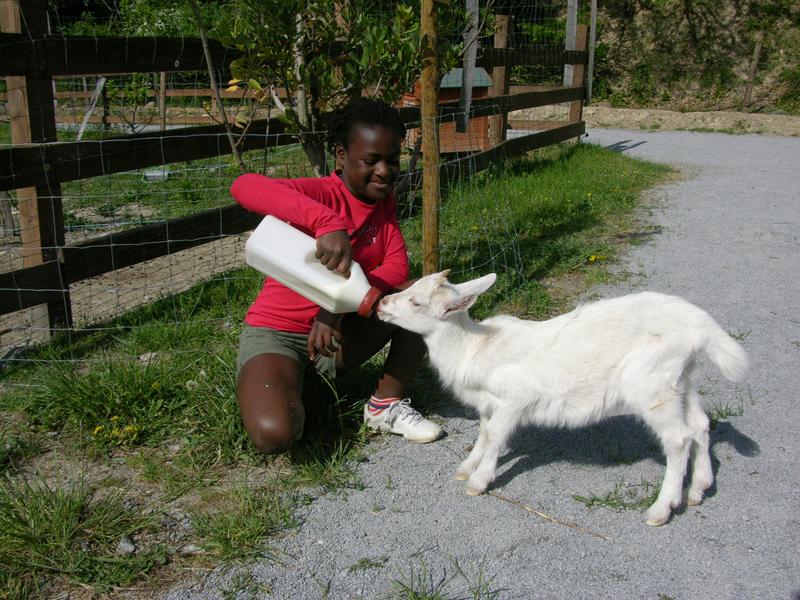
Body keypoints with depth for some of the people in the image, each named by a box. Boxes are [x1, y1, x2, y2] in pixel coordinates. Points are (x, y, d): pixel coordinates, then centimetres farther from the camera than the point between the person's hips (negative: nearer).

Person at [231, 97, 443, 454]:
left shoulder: (383, 199, 1)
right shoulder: (322, 193, -20)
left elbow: (397, 268, -12)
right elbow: (244, 186, -41)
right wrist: (328, 223, -53)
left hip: (335, 330, 6)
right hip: (276, 332, -5)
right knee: (274, 435, -31)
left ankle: (386, 405, -2)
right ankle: (292, 386, 5)